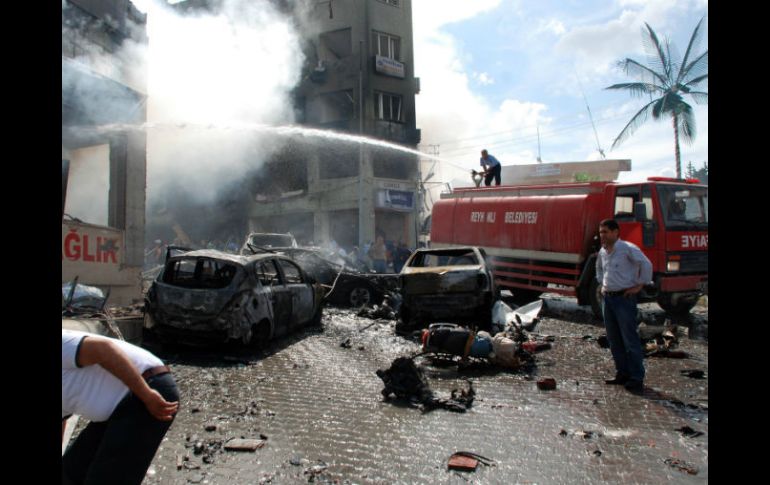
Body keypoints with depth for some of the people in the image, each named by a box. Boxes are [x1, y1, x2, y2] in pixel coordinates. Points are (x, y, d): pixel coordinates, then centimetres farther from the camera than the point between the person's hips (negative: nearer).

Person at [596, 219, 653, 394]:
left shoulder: (628, 248, -12)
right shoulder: (602, 252, 12)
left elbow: (646, 264, -18)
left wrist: (639, 285, -14)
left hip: (624, 298, -8)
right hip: (607, 298, 8)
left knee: (630, 340, -5)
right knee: (614, 340, 12)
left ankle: (637, 379, 1)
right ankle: (622, 374, 22)